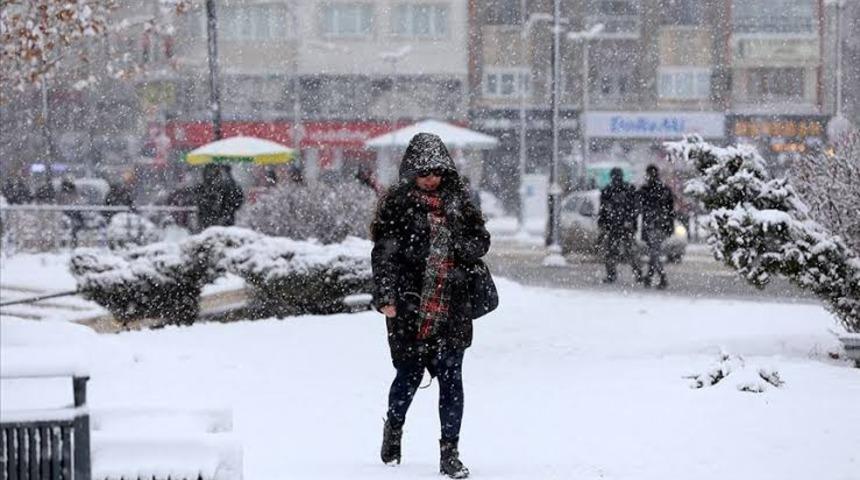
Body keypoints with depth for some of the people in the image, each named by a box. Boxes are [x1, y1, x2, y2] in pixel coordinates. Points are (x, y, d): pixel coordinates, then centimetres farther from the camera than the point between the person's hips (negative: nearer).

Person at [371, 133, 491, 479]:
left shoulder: (457, 203, 10)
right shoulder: (397, 205, -1)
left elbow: (481, 241, 15)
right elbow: (384, 253, -5)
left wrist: (454, 240, -6)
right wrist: (386, 297, -13)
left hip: (450, 307, 2)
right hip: (409, 305, -2)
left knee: (451, 378, -3)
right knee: (410, 373, 7)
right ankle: (394, 427, 37)